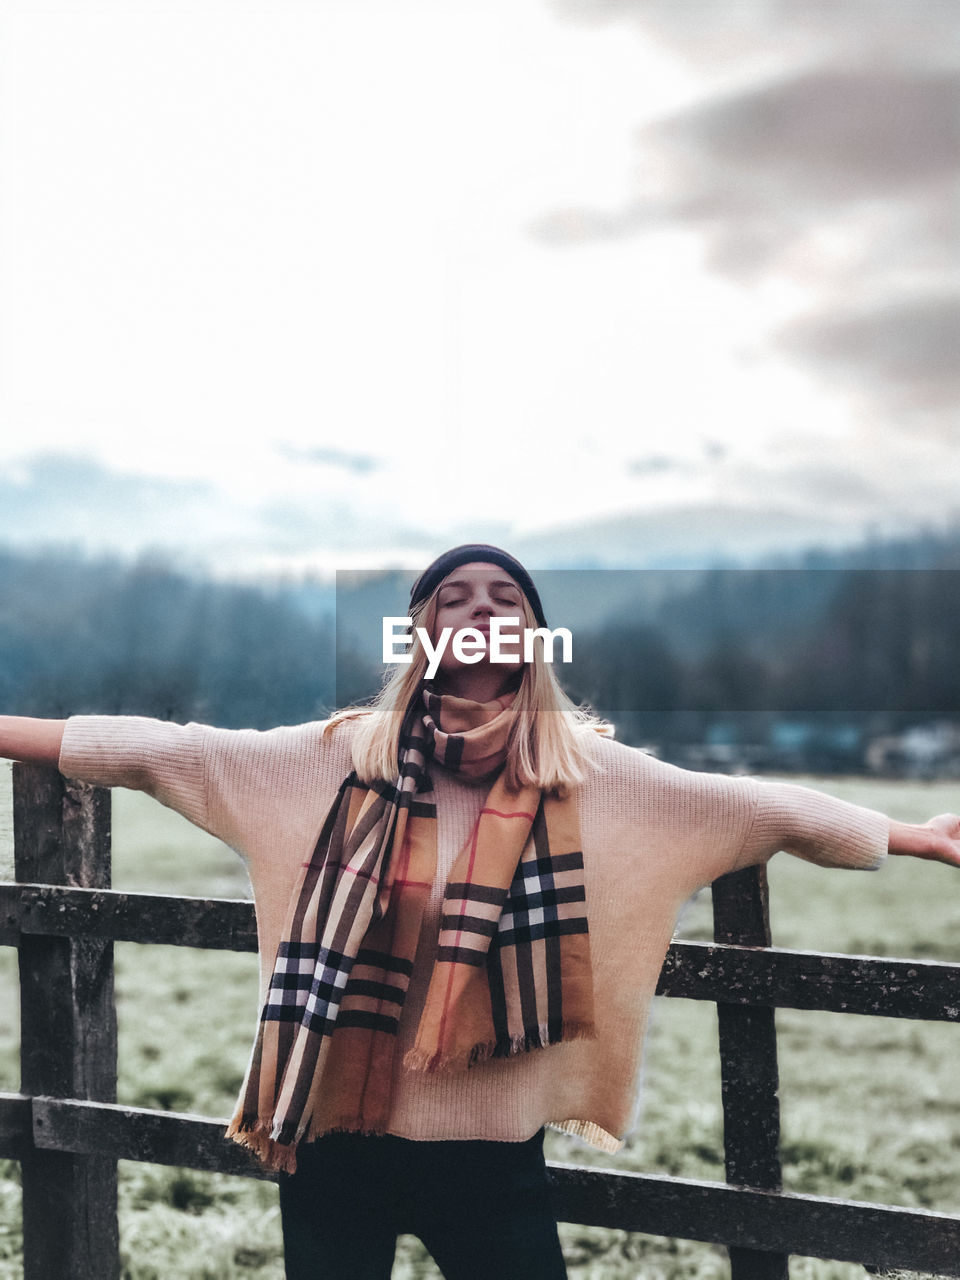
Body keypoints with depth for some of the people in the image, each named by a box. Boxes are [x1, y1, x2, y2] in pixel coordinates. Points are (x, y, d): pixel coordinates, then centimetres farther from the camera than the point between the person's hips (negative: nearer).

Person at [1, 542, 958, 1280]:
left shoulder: (581, 773, -2)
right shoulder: (345, 757, -3)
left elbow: (765, 808, 1)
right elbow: (160, 751, -1)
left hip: (493, 1150, 0)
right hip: (339, 1140, 0)